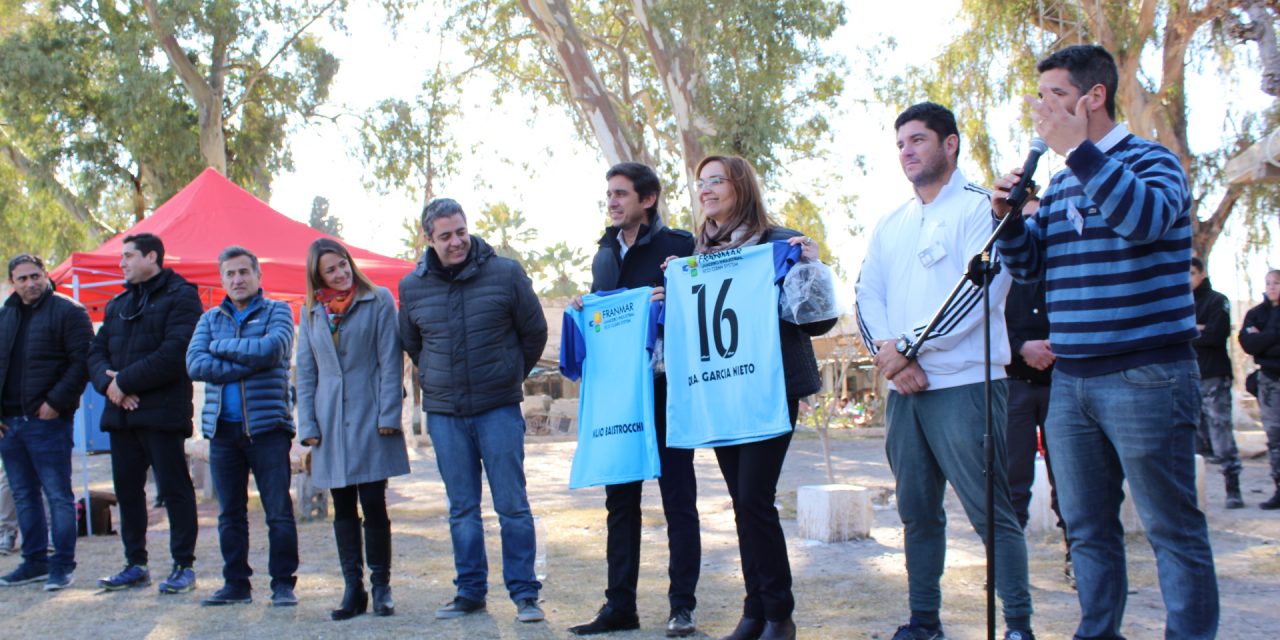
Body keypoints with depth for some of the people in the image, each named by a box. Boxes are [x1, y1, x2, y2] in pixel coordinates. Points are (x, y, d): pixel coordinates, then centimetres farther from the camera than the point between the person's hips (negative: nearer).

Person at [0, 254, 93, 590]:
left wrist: (56, 402, -17)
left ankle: (63, 564, 3)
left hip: (47, 421, -7)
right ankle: (35, 561, 22)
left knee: (58, 495, -3)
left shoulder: (67, 311, -5)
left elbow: (82, 361, -11)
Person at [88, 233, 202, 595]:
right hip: (121, 413, 7)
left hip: (163, 413, -7)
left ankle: (184, 566, 3)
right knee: (127, 490, 10)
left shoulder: (180, 297, -4)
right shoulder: (118, 305, 20)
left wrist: (125, 381, -14)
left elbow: (174, 354, -16)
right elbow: (96, 352, 14)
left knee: (174, 490, -3)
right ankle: (136, 565, 20)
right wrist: (107, 382, -8)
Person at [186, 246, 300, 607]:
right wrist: (249, 365, -12)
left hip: (267, 425, -3)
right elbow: (195, 364, -4)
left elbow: (272, 349, -16)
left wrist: (222, 347, -6)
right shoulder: (210, 319, 13)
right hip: (222, 428, 4)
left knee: (278, 510, -2)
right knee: (230, 513, 9)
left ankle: (283, 584, 6)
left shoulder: (277, 312, 4)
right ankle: (236, 584, 18)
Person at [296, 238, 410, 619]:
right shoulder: (311, 312, 11)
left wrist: (388, 414, -10)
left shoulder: (378, 301, 0)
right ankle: (353, 588, 13)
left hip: (369, 417, -3)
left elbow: (390, 361, -3)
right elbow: (305, 371, 11)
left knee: (373, 505, -2)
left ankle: (381, 587, 9)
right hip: (331, 423, 4)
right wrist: (307, 424, 3)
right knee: (343, 509, 7)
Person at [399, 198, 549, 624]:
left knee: (512, 505, -1)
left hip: (499, 409, -3)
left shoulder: (505, 273, -5)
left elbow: (535, 332, 6)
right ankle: (470, 591, 19)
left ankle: (524, 593, 7)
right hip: (443, 413, 3)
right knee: (462, 509, 9)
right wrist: (437, 378, 14)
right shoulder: (412, 287, 3)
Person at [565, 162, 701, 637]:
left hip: (666, 388, -6)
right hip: (617, 390, 6)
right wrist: (583, 310, 3)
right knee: (620, 499, 9)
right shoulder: (605, 255, 16)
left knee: (677, 497, 0)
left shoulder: (678, 246, -3)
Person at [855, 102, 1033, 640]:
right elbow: (867, 295, 11)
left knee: (990, 512, -4)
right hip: (904, 388, 6)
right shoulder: (890, 225, 18)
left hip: (964, 385, -6)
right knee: (917, 512, 10)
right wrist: (888, 354, -8)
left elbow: (979, 289, -14)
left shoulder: (979, 208, -3)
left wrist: (907, 345, -14)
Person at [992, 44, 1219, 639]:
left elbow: (1146, 218, -26)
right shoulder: (1060, 182, 16)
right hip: (1069, 381, 7)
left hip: (1145, 377, -7)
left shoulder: (1151, 160, -4)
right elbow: (1029, 264, 18)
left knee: (1171, 527, -1)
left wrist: (1076, 147, -25)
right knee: (1086, 528, 13)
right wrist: (1006, 216, 0)